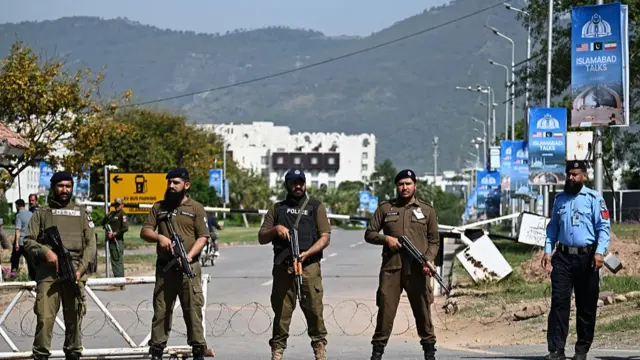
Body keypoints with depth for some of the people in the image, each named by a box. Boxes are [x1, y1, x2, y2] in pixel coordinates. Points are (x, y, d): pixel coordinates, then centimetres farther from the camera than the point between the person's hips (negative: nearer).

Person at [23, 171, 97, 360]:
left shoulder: (81, 213, 17)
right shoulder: (41, 213, 16)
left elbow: (91, 244, 10)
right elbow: (28, 240, 8)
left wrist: (81, 269, -5)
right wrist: (46, 252, -12)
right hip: (47, 272, -1)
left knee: (74, 318, 0)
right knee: (44, 317, -11)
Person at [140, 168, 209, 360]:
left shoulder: (196, 208, 4)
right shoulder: (159, 207, 12)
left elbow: (203, 237, -2)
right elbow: (145, 232, 8)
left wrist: (190, 255, -17)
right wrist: (159, 237, -13)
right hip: (164, 267, 3)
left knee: (193, 309, -4)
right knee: (161, 310, 3)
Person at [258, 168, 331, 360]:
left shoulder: (316, 207, 13)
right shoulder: (276, 209, 18)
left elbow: (325, 237, 4)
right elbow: (261, 238, 16)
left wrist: (307, 253, -11)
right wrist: (275, 229, -6)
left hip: (309, 266, -1)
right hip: (283, 267, 2)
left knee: (314, 309, -7)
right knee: (281, 311, -1)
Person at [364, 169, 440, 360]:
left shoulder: (427, 210, 10)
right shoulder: (385, 208, 10)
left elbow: (434, 241, 10)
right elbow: (369, 233, 11)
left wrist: (428, 260, -7)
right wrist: (386, 238, -8)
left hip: (417, 270, 0)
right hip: (391, 269, 0)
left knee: (423, 311, 3)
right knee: (385, 309, -2)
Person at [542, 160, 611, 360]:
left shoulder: (594, 198, -1)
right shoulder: (560, 199, 14)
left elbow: (604, 227, -6)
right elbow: (553, 226, 20)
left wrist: (600, 252, -17)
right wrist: (547, 250, 9)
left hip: (587, 257, -3)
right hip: (563, 256, 3)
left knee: (587, 306, 3)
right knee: (559, 302, -6)